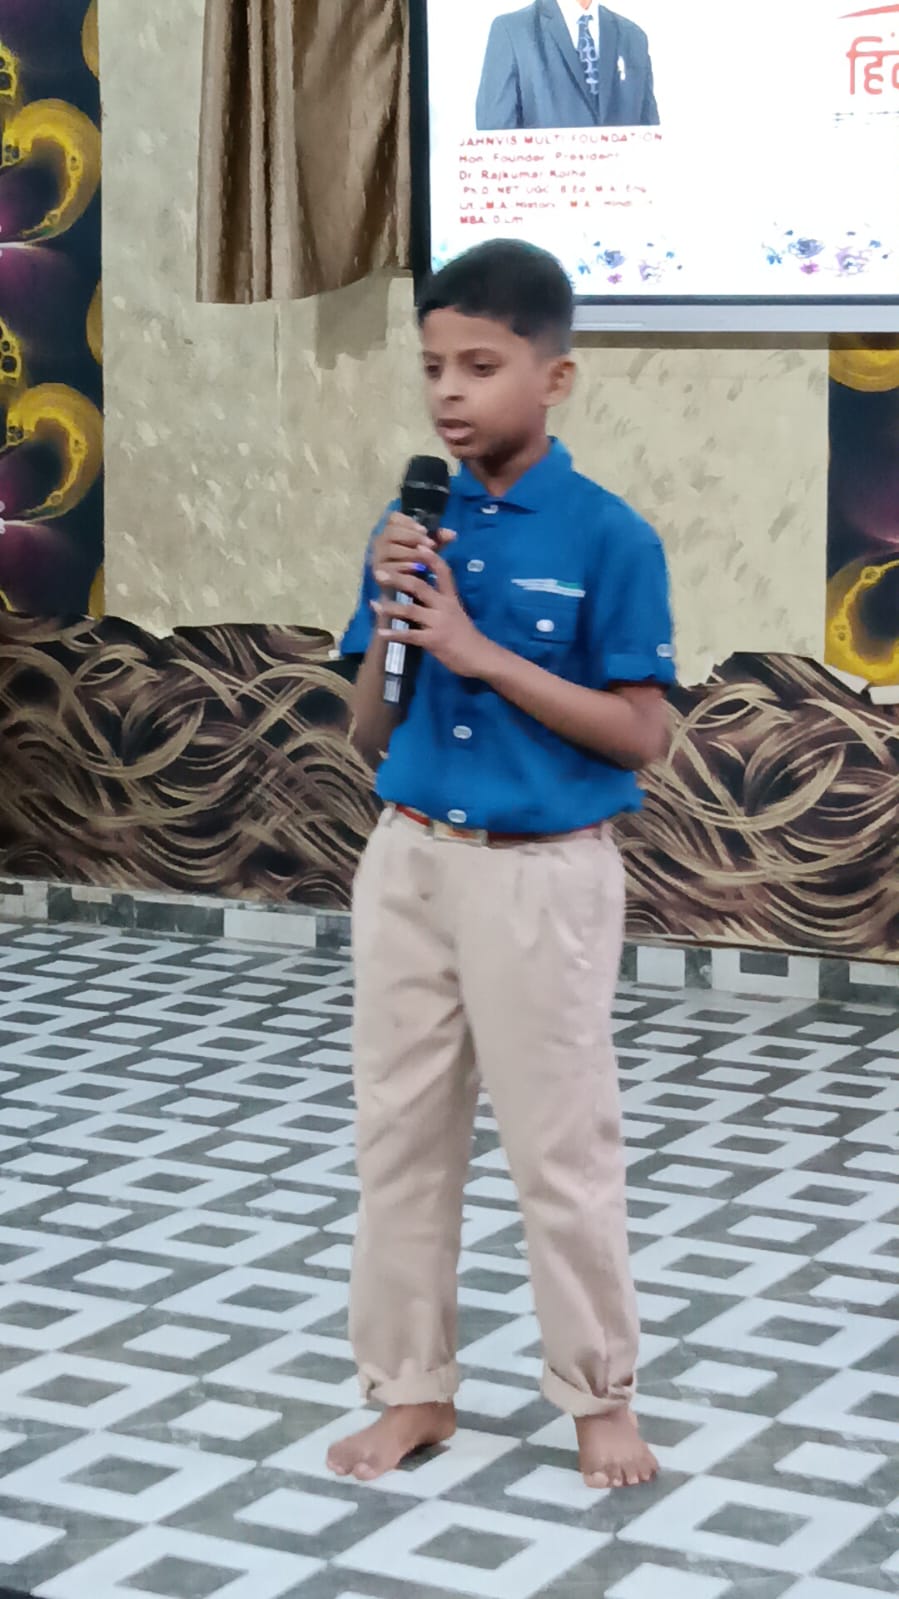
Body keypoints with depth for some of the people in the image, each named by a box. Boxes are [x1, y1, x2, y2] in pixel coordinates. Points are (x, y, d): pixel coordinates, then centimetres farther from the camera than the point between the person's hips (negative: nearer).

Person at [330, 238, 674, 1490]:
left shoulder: (608, 537, -12)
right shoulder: (412, 529, 2)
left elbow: (642, 737, -14)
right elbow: (373, 739, 7)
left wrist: (479, 651, -19)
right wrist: (390, 626, -12)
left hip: (542, 871, -5)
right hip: (411, 860, 5)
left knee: (562, 1148, 5)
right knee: (400, 1133, 11)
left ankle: (600, 1396, 22)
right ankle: (413, 1387, 25)